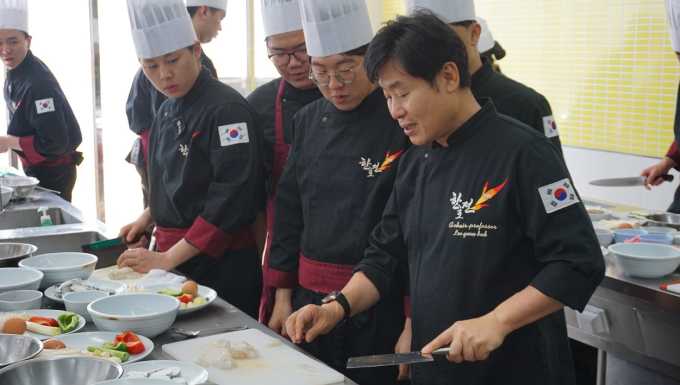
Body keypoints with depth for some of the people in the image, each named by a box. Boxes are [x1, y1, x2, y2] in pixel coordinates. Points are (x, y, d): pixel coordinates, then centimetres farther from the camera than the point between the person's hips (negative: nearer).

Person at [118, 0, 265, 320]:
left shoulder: (226, 110, -17)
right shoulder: (168, 111, 10)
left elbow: (230, 203, -22)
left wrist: (167, 259, -20)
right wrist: (147, 218, 7)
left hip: (222, 265, -8)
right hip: (172, 254, 8)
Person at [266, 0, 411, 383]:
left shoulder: (403, 123, -12)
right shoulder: (309, 121, 6)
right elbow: (289, 210, 10)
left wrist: (413, 323, -14)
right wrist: (283, 297, 10)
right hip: (311, 295, 5)